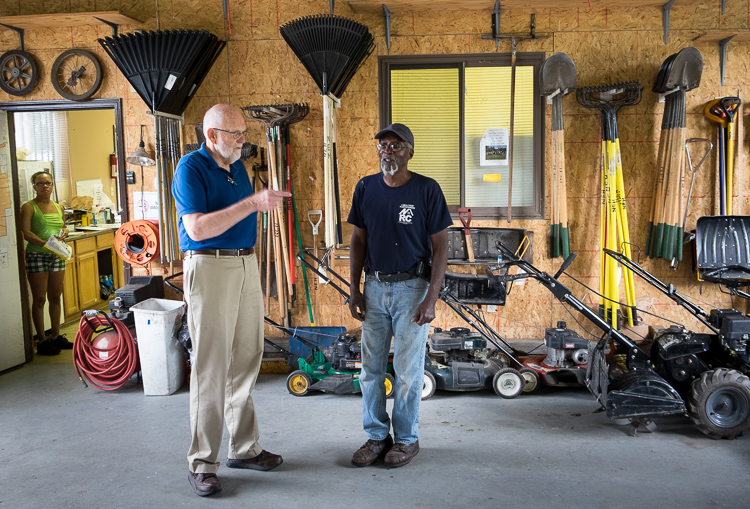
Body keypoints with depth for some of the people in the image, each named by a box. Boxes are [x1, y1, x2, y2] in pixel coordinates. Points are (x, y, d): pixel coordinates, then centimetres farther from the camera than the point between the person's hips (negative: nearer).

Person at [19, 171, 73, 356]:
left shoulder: (58, 207, 13)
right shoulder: (29, 207, -5)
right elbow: (26, 233, -15)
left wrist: (64, 232, 1)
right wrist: (44, 243, -29)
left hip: (57, 256, 6)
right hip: (36, 256, -6)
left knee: (55, 297, 11)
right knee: (39, 299, -1)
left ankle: (56, 336, 21)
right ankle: (42, 341, 5)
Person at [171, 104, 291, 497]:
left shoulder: (237, 166, 15)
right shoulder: (191, 168, -9)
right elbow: (197, 229, -21)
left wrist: (263, 203, 7)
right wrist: (251, 203, -23)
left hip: (247, 265, 8)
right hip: (210, 268, -7)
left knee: (245, 362, 11)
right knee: (210, 368, -4)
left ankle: (244, 448, 23)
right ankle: (202, 462, 8)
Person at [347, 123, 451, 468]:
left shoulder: (427, 190, -7)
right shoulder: (366, 188, 4)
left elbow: (440, 247, -7)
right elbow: (358, 241, 9)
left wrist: (431, 298, -13)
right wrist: (354, 290, 4)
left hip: (411, 287, -4)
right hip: (374, 287, 4)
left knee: (408, 369, 4)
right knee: (371, 367, 9)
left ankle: (406, 439, 22)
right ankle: (376, 436, 25)